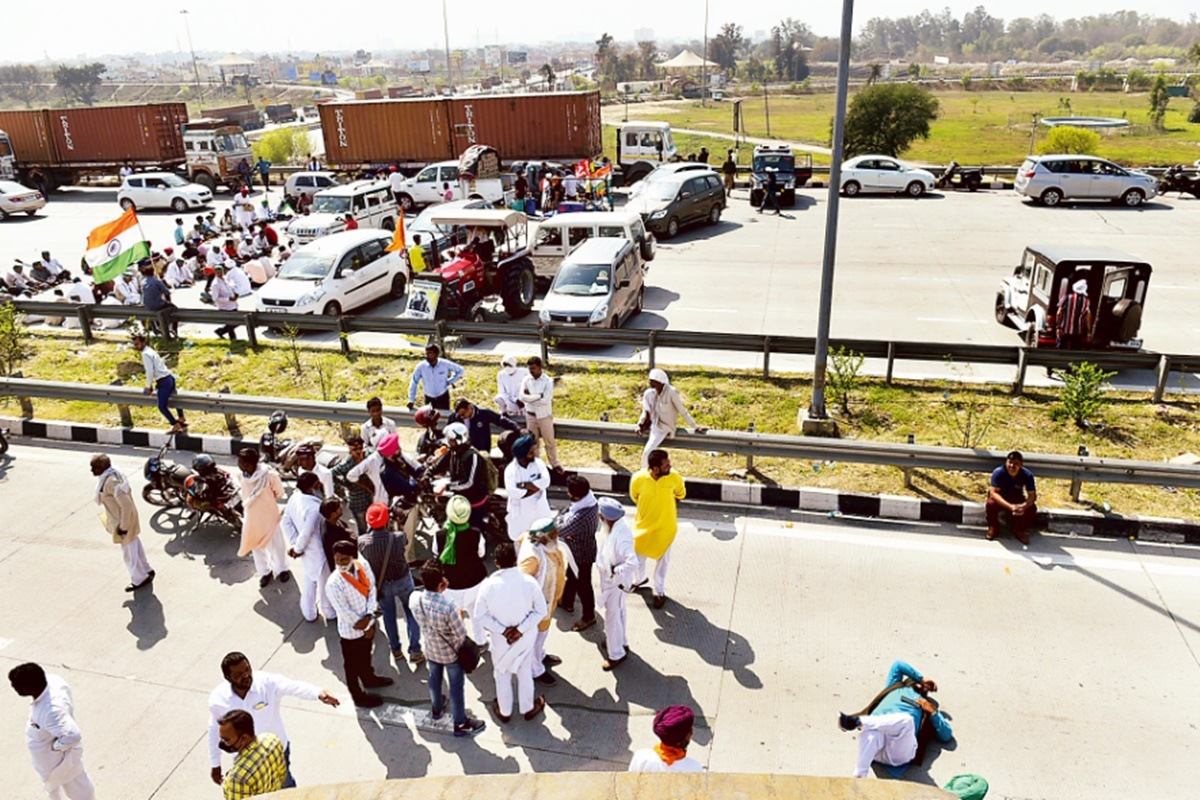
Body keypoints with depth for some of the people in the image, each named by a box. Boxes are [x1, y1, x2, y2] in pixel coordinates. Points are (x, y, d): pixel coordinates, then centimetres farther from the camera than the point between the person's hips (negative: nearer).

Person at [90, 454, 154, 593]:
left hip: (123, 520, -9)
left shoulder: (110, 482, -30)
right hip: (127, 517, 9)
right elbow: (127, 492, 12)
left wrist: (123, 527, -22)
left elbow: (126, 505, -30)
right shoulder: (114, 473, -1)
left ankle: (140, 579, 27)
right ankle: (146, 571, 40)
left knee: (129, 551, 9)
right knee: (135, 546, 24)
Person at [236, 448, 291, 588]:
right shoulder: (243, 476, -11)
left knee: (275, 543, 14)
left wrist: (267, 502, 1)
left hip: (269, 514, -4)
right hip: (252, 515, 4)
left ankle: (281, 569, 38)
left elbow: (279, 493, -9)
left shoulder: (269, 475, -26)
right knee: (256, 545, 18)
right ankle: (264, 571, 39)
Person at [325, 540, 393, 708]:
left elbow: (372, 590, -8)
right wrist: (364, 622, -13)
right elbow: (345, 613, -25)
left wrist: (369, 620, -16)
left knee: (366, 656, 32)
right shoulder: (333, 584, -31)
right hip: (350, 631, -5)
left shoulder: (363, 565, -16)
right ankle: (359, 697, 41)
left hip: (368, 624, 5)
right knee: (353, 665, 19)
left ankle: (369, 678, 58)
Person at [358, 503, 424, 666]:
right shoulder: (398, 537, -29)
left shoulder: (362, 541, -27)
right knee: (411, 613, 19)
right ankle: (415, 651, 26)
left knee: (388, 616, 24)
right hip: (402, 581, -1)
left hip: (381, 584, 2)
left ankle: (396, 650, 39)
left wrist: (370, 529, -1)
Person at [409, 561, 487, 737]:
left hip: (430, 650, 5)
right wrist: (458, 617, -4)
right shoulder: (448, 606, -40)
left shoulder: (414, 599, -24)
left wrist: (441, 590, -7)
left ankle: (437, 708, 56)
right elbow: (461, 635, -26)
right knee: (456, 686, 16)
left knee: (434, 679, 31)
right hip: (451, 653, -5)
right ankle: (461, 724, 34)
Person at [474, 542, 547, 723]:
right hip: (525, 637, 0)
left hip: (500, 639, 0)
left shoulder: (488, 585, -24)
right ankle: (528, 708, 45)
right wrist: (521, 629, -13)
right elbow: (541, 611, -15)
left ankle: (504, 711, 44)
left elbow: (481, 615, -15)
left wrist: (502, 630, -11)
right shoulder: (529, 582, -23)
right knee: (525, 673, 25)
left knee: (502, 675, 24)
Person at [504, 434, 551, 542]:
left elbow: (545, 481, -21)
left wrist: (523, 485, -27)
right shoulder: (511, 469, -18)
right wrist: (535, 486, -24)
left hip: (539, 509, 3)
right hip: (520, 512, -3)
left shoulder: (538, 463, -8)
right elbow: (513, 492, -29)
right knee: (519, 539, 12)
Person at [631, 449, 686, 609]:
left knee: (662, 559, 17)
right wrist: (648, 507, 3)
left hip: (665, 526, -1)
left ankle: (659, 591, 38)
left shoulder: (674, 478, -24)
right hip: (643, 524, 1)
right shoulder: (638, 478, -26)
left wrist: (664, 506, 3)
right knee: (639, 555, 23)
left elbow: (680, 495, -1)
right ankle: (640, 579, 53)